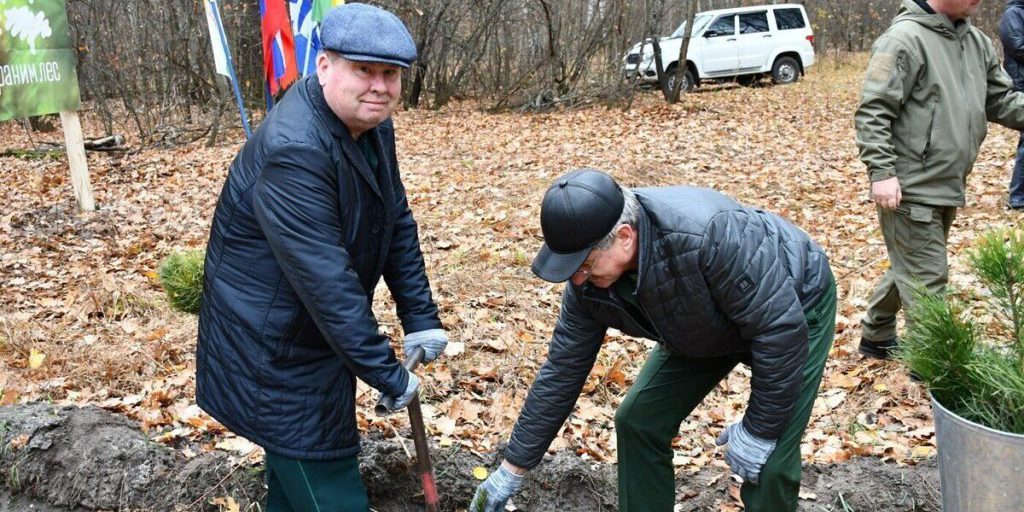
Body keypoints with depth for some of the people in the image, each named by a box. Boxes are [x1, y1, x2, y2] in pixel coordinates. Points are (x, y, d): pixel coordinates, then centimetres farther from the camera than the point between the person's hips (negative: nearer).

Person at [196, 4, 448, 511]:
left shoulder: (373, 126, -1)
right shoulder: (293, 151, -30)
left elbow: (398, 224, 7)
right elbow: (326, 279, -31)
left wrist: (420, 317, 2)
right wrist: (387, 374, -26)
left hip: (319, 333, 9)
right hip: (271, 354, -9)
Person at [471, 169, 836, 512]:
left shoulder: (706, 235, -44)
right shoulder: (589, 280, -21)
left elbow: (782, 325, -34)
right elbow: (561, 371, -10)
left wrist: (760, 428, -25)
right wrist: (512, 469, -6)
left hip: (796, 307, -5)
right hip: (708, 329, 6)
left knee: (770, 463, -15)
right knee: (637, 421, -1)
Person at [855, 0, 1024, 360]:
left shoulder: (977, 42, 10)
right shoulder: (906, 39, -15)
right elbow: (872, 112, -18)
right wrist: (882, 171, -23)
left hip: (947, 188, 9)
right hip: (910, 190, -9)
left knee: (910, 269, 21)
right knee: (927, 280, -2)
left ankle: (876, 336, 37)